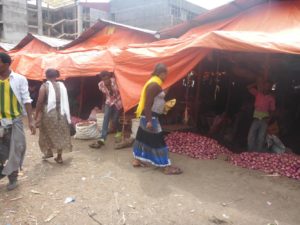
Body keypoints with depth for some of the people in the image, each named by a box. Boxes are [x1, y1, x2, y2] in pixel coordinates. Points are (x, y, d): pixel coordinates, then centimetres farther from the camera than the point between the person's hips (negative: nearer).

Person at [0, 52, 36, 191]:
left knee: (15, 149, 6)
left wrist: (31, 120, -10)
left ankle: (13, 178, 22)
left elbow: (26, 100, -5)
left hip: (15, 120, -2)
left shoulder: (19, 79, -4)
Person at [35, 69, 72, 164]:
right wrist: (67, 115, 13)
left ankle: (49, 152, 24)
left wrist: (37, 114, -2)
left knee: (47, 134, 17)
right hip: (61, 113, 3)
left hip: (48, 113, -3)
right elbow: (65, 101, 5)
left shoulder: (44, 86, -7)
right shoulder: (62, 86, 3)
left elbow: (40, 102, -11)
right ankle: (59, 157, 14)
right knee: (60, 135, 10)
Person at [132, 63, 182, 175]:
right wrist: (149, 121, -25)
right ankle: (167, 167, 3)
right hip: (150, 116, -11)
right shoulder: (154, 84, -19)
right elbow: (148, 104, -24)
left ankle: (137, 160, 28)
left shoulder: (155, 83, 12)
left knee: (143, 137, 17)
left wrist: (165, 105, 22)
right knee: (157, 140, -5)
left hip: (149, 116, 11)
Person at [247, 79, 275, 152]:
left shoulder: (271, 98, 3)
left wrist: (269, 118, -10)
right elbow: (249, 87, 10)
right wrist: (258, 84, 5)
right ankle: (251, 152, 3)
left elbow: (272, 110, 3)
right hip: (256, 118, 2)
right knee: (251, 136, -5)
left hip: (264, 119, -2)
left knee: (261, 137, -4)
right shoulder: (258, 93, 8)